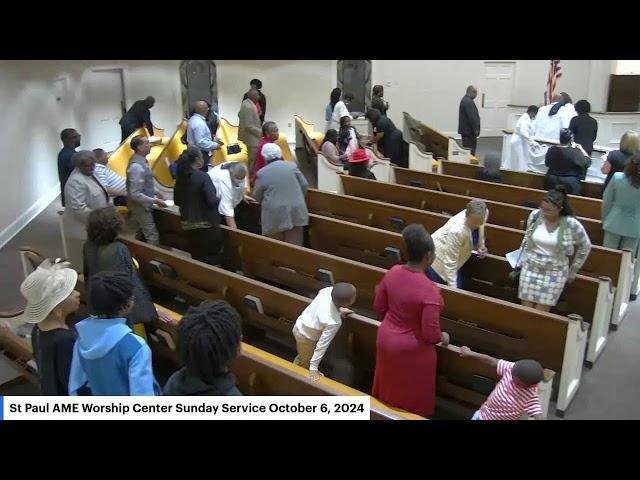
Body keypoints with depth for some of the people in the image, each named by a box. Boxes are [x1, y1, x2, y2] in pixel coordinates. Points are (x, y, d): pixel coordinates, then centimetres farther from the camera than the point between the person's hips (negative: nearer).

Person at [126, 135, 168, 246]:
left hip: (142, 206, 10)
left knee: (142, 235, 22)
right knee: (153, 236, -5)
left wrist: (155, 192, 9)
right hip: (140, 207, -10)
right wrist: (156, 201, -24)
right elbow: (135, 194, -28)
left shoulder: (140, 160, 0)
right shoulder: (137, 167, -28)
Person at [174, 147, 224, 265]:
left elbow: (177, 201, 11)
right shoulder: (203, 177, -18)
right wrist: (219, 198, -2)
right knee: (211, 260, 8)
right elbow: (212, 201, -22)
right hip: (206, 225, -6)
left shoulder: (180, 177, 1)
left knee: (196, 258, 19)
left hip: (187, 225, 6)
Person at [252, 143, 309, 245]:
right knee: (294, 244, 9)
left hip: (274, 214, -2)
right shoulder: (292, 166, 2)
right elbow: (304, 185, 7)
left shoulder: (262, 173, -2)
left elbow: (256, 197, 5)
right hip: (295, 211, 2)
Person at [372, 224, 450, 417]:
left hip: (386, 339, 6)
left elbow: (379, 307, 0)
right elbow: (430, 335, -26)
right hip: (412, 350, -6)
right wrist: (443, 337, -4)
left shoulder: (393, 272, -13)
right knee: (412, 396, 22)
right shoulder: (429, 290, -32)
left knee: (390, 386, 31)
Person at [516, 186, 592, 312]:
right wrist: (520, 260, 13)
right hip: (530, 268, 3)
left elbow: (585, 247, 1)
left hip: (555, 273, -3)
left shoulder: (572, 225, -17)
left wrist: (573, 270, 6)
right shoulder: (535, 215, -9)